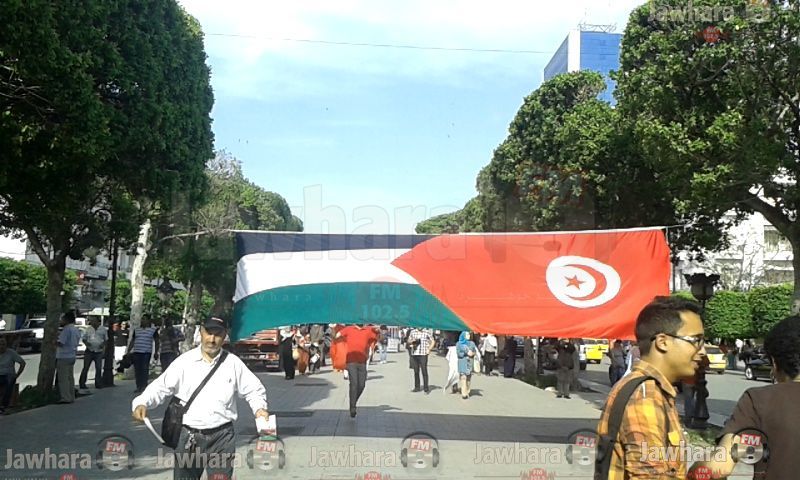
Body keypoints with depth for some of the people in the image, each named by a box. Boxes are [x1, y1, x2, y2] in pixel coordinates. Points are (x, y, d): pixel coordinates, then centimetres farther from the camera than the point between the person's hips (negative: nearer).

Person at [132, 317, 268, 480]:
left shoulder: (233, 363, 2)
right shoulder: (184, 361, 0)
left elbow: (253, 389, 9)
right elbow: (161, 387, -3)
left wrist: (260, 408, -10)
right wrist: (141, 403, -20)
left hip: (222, 437, 0)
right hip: (188, 437, 0)